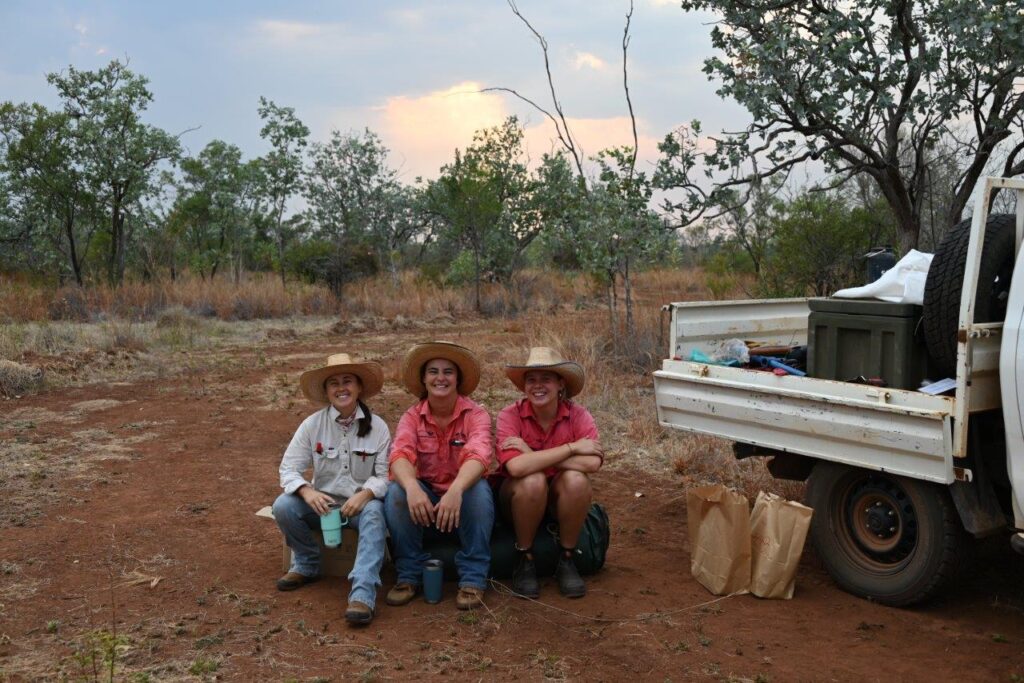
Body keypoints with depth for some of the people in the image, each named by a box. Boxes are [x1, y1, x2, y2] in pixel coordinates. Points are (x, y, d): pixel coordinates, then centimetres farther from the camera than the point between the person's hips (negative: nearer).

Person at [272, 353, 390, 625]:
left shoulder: (377, 426, -6)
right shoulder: (312, 424, -4)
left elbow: (384, 475, -7)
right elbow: (289, 468, -7)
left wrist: (364, 494, -28)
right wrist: (307, 492, -28)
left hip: (362, 503, -2)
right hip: (322, 502, 2)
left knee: (374, 512, -36)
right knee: (283, 506, -25)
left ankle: (363, 593, -44)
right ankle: (307, 564, 2)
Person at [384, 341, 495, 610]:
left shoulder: (476, 414, -12)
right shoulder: (412, 417, -6)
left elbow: (479, 454, -32)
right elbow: (400, 454, -25)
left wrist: (456, 490, -52)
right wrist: (412, 488, -47)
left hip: (463, 499, -2)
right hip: (425, 498, 2)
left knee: (479, 489, -33)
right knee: (396, 491, -27)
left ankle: (473, 579, -21)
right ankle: (409, 575, -13)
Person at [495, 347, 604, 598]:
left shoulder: (577, 415, -13)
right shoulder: (510, 416, -17)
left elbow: (592, 463, -30)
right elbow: (516, 467, -35)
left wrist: (533, 455, -29)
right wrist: (571, 448, -30)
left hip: (562, 498, 1)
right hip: (520, 496, -1)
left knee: (576, 479, -31)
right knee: (533, 480, -34)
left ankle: (566, 560, -8)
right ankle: (524, 561, -9)